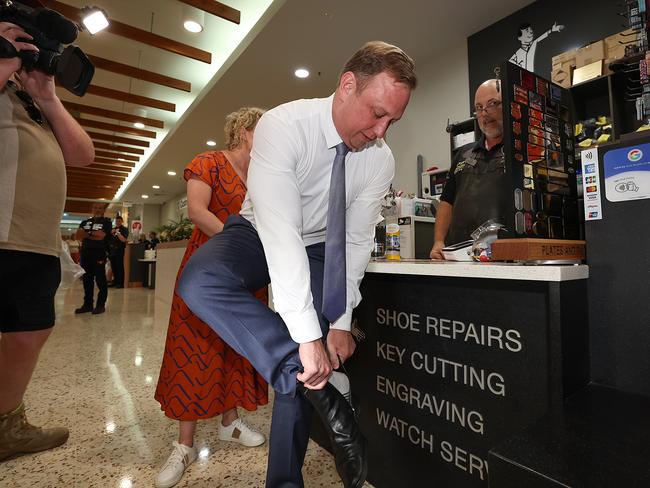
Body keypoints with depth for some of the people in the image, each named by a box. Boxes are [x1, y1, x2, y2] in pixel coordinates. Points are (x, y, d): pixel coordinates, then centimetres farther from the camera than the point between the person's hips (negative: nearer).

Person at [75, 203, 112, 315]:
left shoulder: (106, 222, 3)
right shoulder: (85, 222, 19)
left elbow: (101, 236, -11)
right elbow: (78, 235, 5)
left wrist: (86, 234, -2)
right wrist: (94, 234, -9)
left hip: (99, 254, -5)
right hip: (85, 253, 5)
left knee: (100, 280, -4)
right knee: (87, 280, 7)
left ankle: (101, 305, 1)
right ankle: (87, 304, 14)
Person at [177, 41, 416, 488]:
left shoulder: (381, 159, -13)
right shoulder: (284, 125, -26)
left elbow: (356, 242, -10)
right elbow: (280, 230, -36)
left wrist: (340, 321, -15)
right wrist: (308, 335, -38)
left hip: (318, 249, 2)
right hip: (261, 236, -1)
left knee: (302, 365, -11)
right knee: (199, 282, -33)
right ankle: (323, 392, -28)